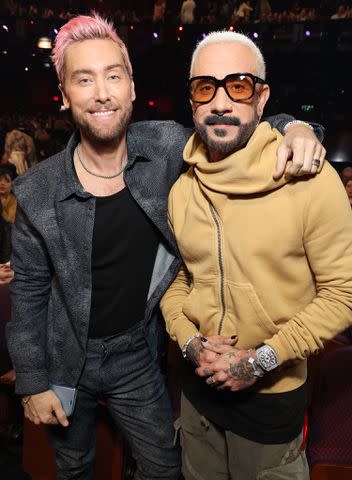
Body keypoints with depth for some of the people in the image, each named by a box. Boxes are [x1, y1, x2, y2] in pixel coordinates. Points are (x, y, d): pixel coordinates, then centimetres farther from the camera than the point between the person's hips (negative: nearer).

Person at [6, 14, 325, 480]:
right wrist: (32, 382, -4)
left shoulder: (167, 146, -15)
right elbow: (29, 289, -7)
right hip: (65, 359, 0)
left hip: (135, 356, 1)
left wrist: (293, 126, -20)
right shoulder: (37, 192, -17)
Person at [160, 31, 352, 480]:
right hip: (199, 386, 5)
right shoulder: (180, 189, -3)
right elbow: (175, 277, 6)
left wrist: (263, 359, -19)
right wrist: (190, 343, -10)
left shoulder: (311, 180, -18)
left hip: (273, 394, -4)